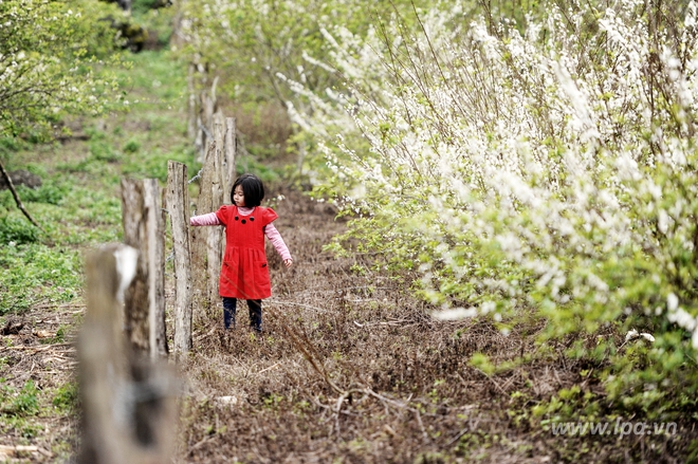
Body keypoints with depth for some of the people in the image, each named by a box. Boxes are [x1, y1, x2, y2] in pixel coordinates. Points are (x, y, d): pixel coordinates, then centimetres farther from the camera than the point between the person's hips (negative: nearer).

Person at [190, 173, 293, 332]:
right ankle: (229, 330, 10)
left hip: (254, 265, -2)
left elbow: (274, 236, -2)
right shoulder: (228, 213, 3)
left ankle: (257, 330, 20)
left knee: (254, 300, 8)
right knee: (228, 299, 3)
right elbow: (209, 219, -4)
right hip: (233, 265, 2)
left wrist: (286, 255, -9)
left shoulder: (262, 215, -2)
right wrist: (189, 220, -18)